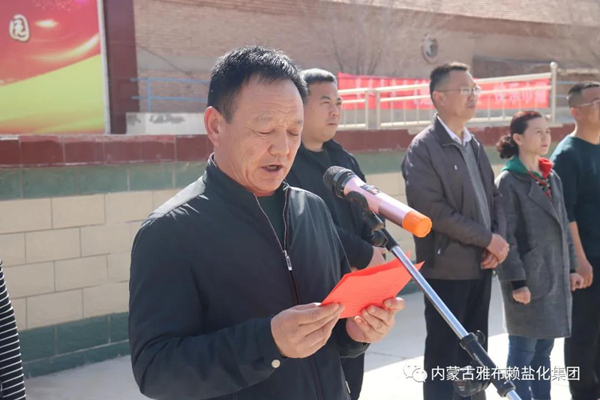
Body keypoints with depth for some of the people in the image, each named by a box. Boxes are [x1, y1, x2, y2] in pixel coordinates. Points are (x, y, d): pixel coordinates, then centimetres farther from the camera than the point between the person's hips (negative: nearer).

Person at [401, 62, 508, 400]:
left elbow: (494, 197, 16)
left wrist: (498, 240, -3)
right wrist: (488, 239, -15)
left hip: (481, 264, 7)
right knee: (444, 356, 3)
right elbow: (432, 209, -19)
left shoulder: (475, 145, 14)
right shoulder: (424, 148, -11)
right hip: (447, 267, -7)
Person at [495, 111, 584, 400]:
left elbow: (564, 226, 17)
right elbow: (506, 236, -14)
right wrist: (517, 281, -17)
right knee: (523, 349, 0)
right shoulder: (508, 181, -10)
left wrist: (571, 266, 13)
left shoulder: (552, 178, 12)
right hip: (528, 279, -7)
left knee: (543, 349, 14)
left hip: (555, 277, 7)